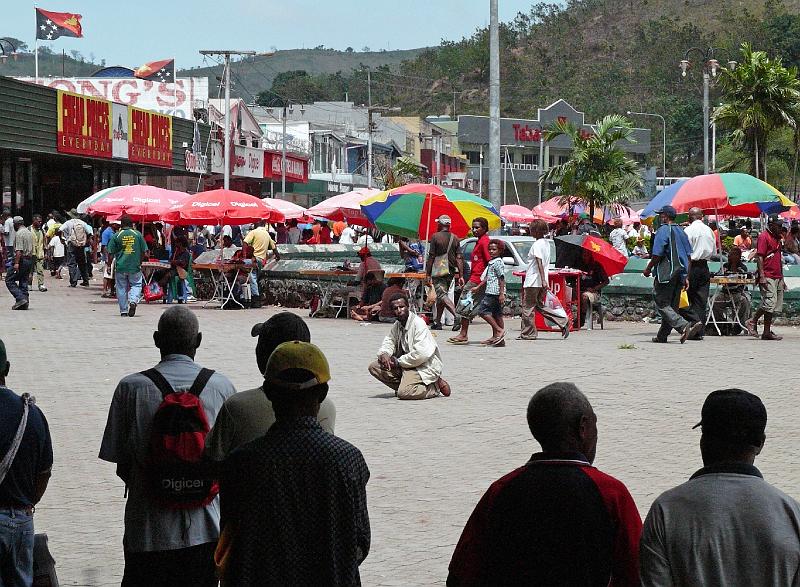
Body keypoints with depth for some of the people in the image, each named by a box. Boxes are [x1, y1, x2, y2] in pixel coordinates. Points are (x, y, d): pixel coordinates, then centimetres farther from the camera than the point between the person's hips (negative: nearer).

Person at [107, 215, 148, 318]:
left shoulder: (116, 236, -2)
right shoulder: (138, 234, 1)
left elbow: (110, 253, -1)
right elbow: (144, 251, 4)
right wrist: (140, 262, 18)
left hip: (120, 266, 0)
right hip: (135, 266, 0)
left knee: (122, 288, 8)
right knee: (136, 284, 12)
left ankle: (123, 311, 11)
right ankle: (133, 301, -15)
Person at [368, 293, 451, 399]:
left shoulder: (418, 323, -17)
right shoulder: (396, 326, 10)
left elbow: (422, 354, -25)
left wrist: (399, 362, -17)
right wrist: (384, 354, -14)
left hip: (423, 366, -8)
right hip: (404, 365, 8)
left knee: (404, 393, -30)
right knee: (374, 367, -5)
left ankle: (434, 387, -4)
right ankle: (404, 385, -2)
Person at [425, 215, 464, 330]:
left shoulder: (435, 237, -6)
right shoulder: (455, 238, 8)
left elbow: (431, 257, -7)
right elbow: (459, 258, 4)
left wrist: (428, 274, -3)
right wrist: (461, 276, 4)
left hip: (438, 271, -6)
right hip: (451, 271, 6)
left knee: (442, 295, -11)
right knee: (441, 295, 16)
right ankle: (437, 322, 19)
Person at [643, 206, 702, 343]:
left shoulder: (662, 230, -9)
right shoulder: (681, 232, 14)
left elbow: (657, 255, -15)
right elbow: (688, 256, 13)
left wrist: (648, 269, -1)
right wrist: (686, 277, 16)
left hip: (666, 273, -8)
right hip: (680, 273, 8)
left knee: (662, 304, -6)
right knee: (672, 305, 11)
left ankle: (684, 326, -24)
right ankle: (662, 335, 16)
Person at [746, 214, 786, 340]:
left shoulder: (777, 238, 20)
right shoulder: (764, 236, -7)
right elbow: (759, 257, -13)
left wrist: (782, 279, 22)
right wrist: (762, 276, -20)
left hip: (777, 277, 9)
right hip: (767, 277, -9)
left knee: (776, 305, 5)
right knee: (770, 302, -16)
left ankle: (767, 332, 7)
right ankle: (752, 322, 2)